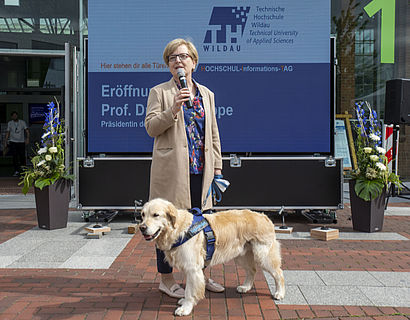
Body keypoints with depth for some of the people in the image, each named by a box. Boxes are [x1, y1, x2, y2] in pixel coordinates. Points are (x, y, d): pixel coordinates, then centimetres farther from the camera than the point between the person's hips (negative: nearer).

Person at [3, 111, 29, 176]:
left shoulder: (22, 122, 5)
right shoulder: (9, 123, 7)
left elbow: (27, 131, 1)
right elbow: (7, 133, 10)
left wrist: (27, 138, -14)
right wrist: (5, 142, 6)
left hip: (21, 142, 0)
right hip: (13, 142, 0)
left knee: (22, 156, -1)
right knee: (15, 157, -7)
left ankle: (23, 170, 14)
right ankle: (16, 171, -4)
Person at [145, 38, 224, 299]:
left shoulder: (206, 94, 16)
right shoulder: (159, 92, 3)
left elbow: (213, 132, 17)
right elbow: (151, 127, -5)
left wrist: (217, 167, 12)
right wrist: (173, 108, -19)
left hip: (201, 170, 5)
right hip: (172, 169, -4)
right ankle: (166, 280, 15)